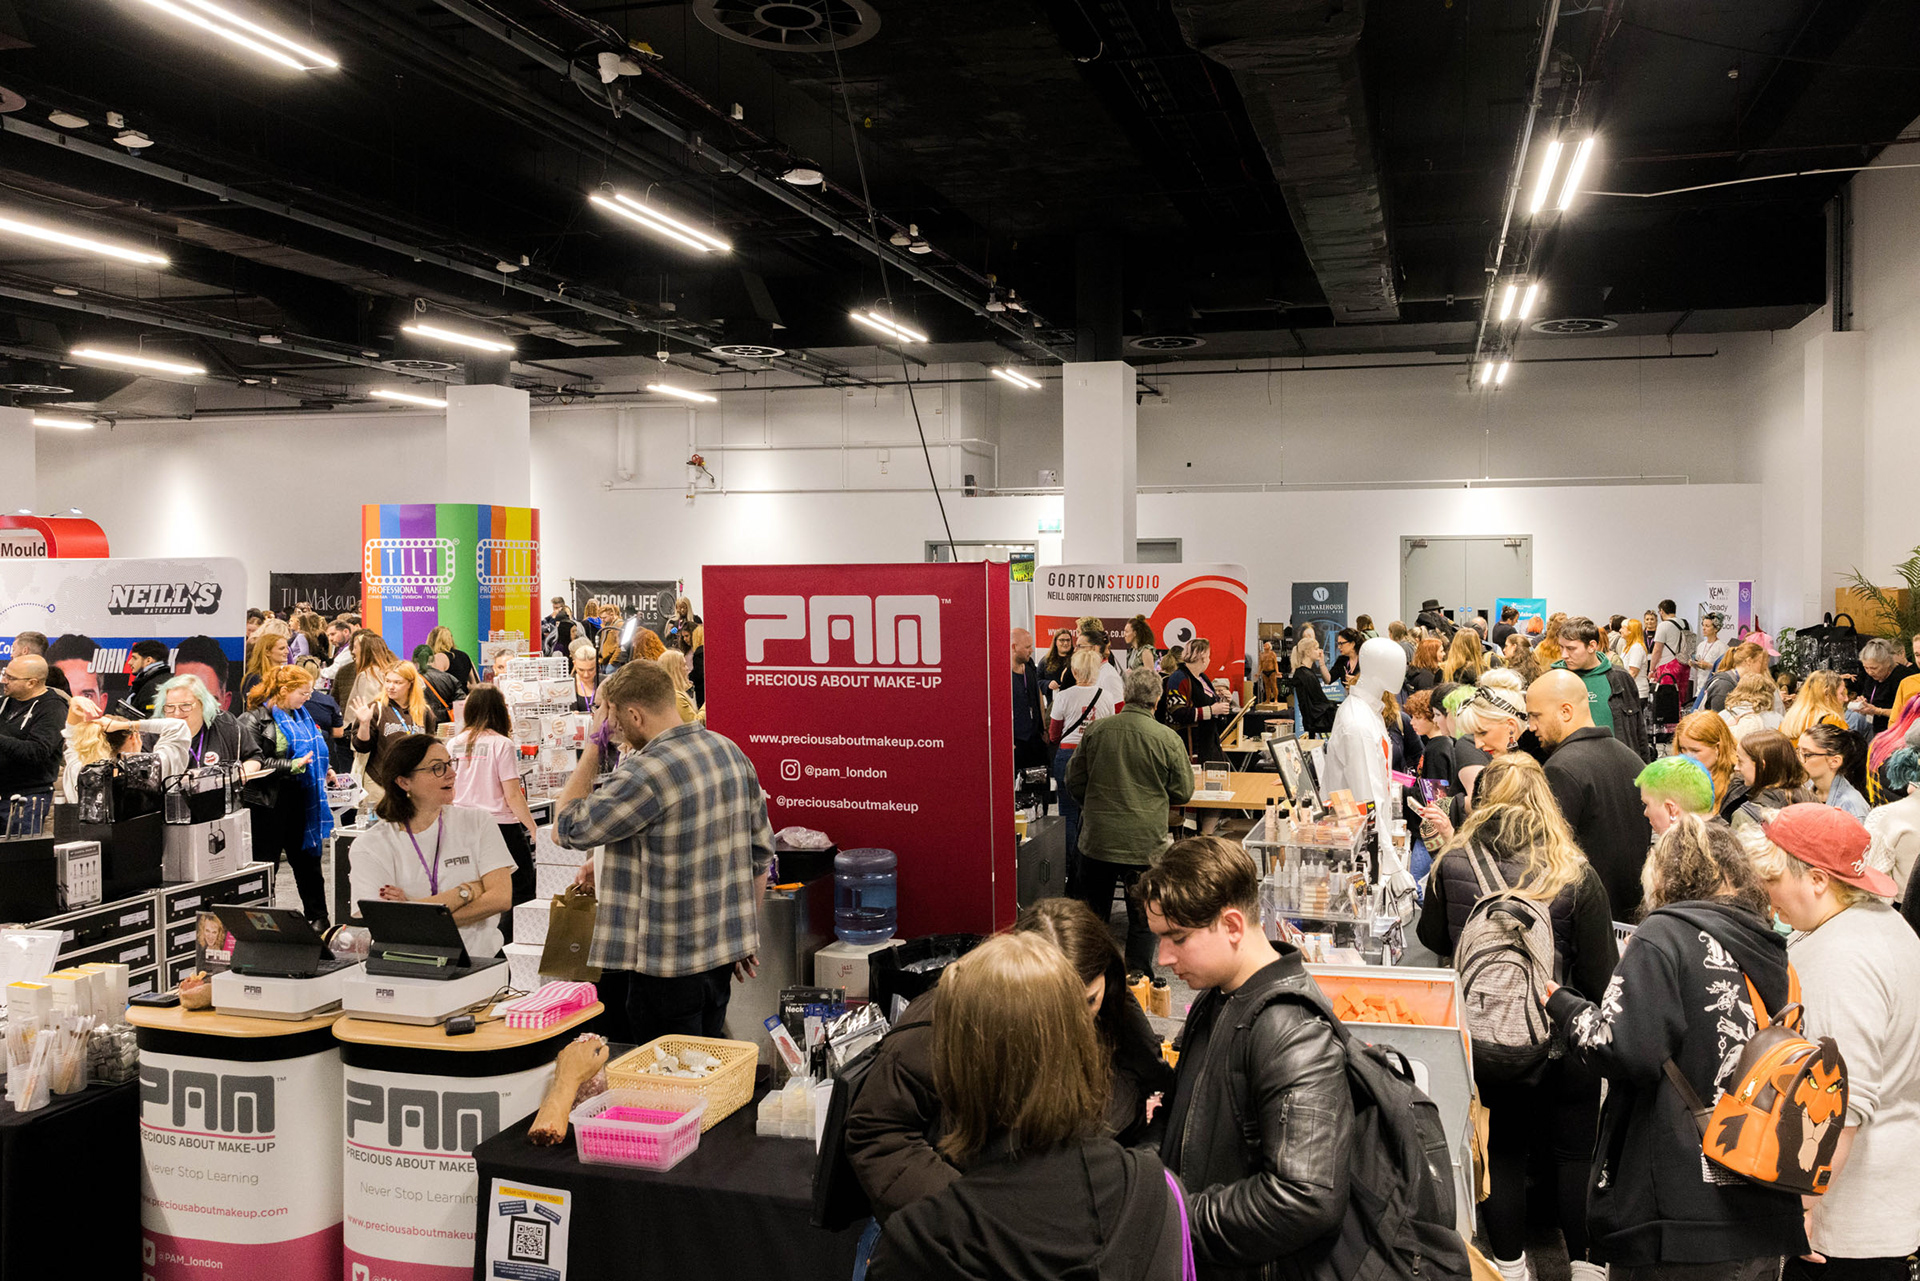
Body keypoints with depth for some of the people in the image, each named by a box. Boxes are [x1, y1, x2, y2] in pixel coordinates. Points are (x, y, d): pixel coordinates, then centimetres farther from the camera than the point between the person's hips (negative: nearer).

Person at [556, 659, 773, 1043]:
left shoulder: (647, 772, -22)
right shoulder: (731, 752, 4)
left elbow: (566, 828, -12)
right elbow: (761, 852, 10)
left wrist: (593, 744, -7)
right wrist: (745, 931, 19)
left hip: (669, 966, -8)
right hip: (722, 954, 8)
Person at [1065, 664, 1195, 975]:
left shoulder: (1095, 730, -5)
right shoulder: (1168, 739, -10)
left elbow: (1074, 783, 4)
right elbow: (1183, 792, 1)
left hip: (1097, 838, 2)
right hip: (1145, 842, -2)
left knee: (1093, 914, 16)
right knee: (1143, 917, 12)